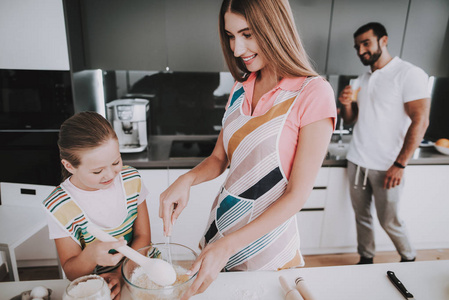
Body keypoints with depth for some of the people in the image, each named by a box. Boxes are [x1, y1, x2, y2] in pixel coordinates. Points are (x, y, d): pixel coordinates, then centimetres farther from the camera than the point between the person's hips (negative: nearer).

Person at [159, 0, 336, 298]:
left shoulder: (313, 94, -18)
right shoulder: (241, 89, 1)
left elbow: (297, 194, -18)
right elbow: (219, 158, 6)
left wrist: (227, 246, -22)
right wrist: (186, 180, -15)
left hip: (268, 250, -5)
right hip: (220, 229, 5)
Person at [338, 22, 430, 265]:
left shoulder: (409, 74, -8)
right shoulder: (362, 80, 12)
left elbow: (420, 121, -13)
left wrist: (399, 165, -16)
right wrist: (346, 104, -6)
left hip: (386, 166, -5)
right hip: (356, 161, 5)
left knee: (389, 221, 7)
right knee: (362, 216, 13)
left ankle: (409, 258, 35)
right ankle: (366, 259, 31)